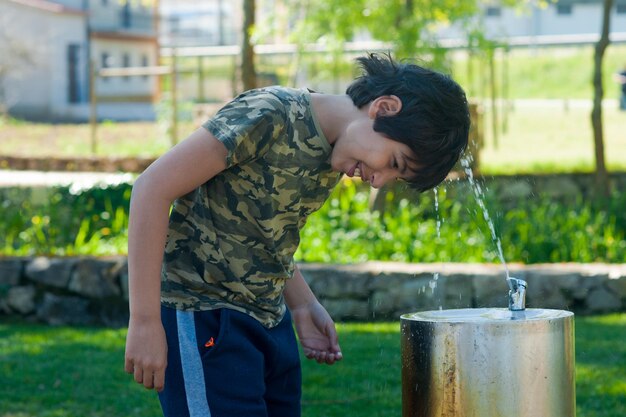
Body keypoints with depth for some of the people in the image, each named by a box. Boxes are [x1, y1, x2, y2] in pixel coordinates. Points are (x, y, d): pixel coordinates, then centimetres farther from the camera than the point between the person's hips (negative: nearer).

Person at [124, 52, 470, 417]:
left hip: (269, 323, 8)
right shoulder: (269, 115, -18)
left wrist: (303, 305, 9)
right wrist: (145, 322, -20)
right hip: (205, 319, -8)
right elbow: (153, 188, -19)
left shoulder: (335, 157, 8)